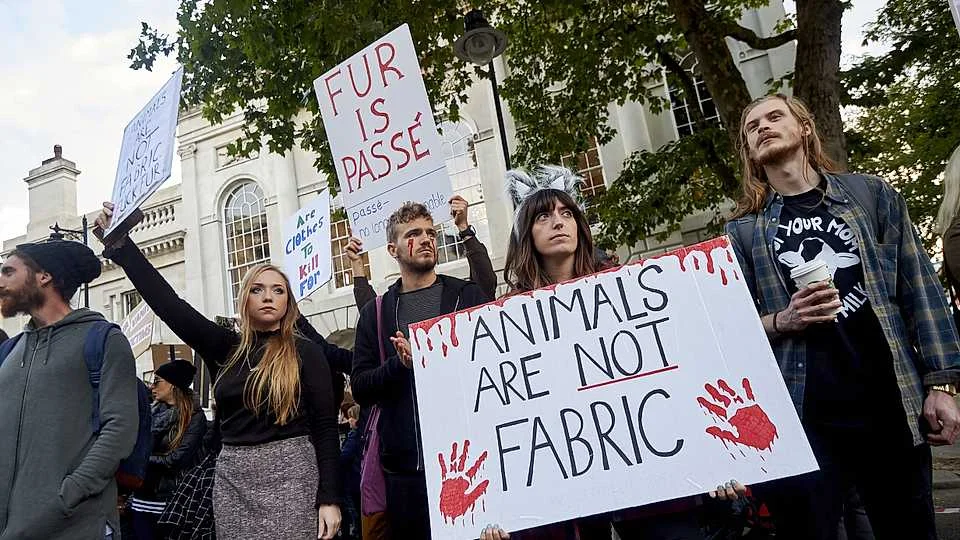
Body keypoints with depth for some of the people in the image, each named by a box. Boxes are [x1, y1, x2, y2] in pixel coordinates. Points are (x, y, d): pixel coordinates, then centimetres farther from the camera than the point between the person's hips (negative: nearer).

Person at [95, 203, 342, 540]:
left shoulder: (306, 353, -2)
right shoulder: (224, 348, 8)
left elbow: (325, 426, -4)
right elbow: (168, 303, 1)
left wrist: (329, 498, -10)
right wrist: (119, 243, -5)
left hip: (288, 475, -4)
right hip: (232, 477, 4)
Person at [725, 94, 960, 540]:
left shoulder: (870, 194, 9)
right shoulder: (742, 230, 7)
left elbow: (920, 288, 5)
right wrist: (781, 321, -14)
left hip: (889, 401, 1)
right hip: (800, 413, -1)